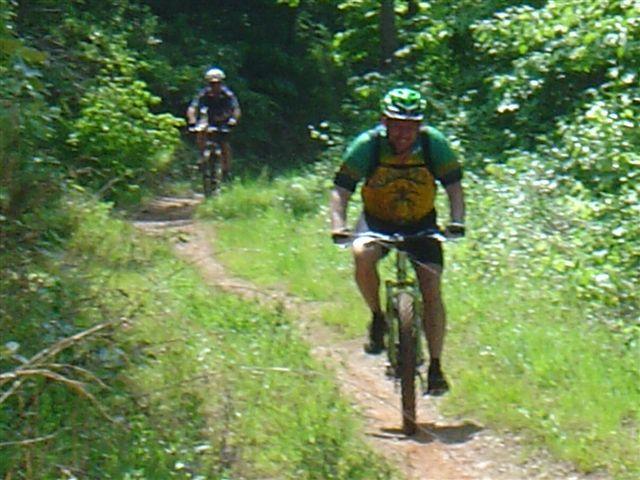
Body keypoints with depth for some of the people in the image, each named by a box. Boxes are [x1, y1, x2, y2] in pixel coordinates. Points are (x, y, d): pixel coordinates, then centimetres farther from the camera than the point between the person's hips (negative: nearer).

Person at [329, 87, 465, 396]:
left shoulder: (434, 144, -18)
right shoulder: (367, 145, -21)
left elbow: (454, 186, -16)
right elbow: (341, 190, -21)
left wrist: (456, 221, -35)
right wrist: (338, 225, -39)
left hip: (421, 224, 1)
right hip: (377, 221, -1)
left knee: (431, 289, -12)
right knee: (362, 255, -33)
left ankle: (435, 367, -1)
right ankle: (378, 318, -7)